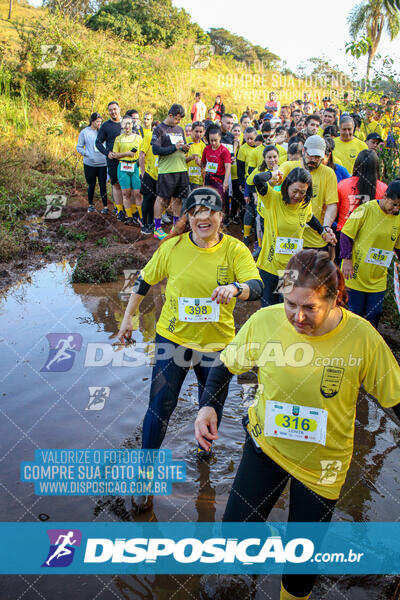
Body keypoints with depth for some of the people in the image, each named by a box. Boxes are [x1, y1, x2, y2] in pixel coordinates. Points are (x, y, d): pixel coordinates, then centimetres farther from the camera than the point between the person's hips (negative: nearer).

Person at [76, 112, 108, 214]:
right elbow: (79, 147, 4)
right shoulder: (84, 132, 1)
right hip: (90, 164, 0)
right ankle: (90, 205, 25)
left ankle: (105, 206, 5)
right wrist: (87, 154, -10)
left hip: (102, 163, 1)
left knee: (103, 185, -2)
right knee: (91, 185, 9)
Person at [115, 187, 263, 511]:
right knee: (160, 408, 4)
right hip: (173, 338, 0)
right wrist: (128, 317, 11)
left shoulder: (235, 249, -12)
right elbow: (145, 281, 6)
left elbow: (257, 287, -25)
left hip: (216, 342, 0)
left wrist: (235, 287, -47)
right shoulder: (173, 247, -8)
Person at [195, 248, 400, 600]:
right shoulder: (264, 321, -20)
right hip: (266, 443, 1)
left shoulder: (362, 336, -22)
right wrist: (208, 406, -21)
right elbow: (226, 366, -6)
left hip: (322, 463, -1)